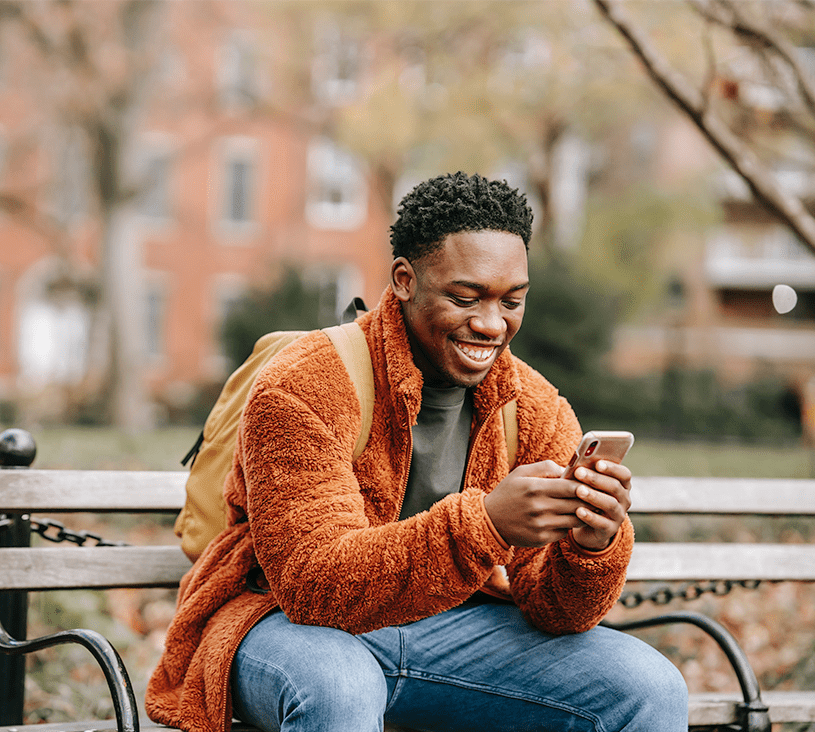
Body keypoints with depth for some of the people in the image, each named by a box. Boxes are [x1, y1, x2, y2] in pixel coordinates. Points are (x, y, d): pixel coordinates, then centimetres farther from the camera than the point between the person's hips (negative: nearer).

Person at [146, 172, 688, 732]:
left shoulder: (537, 412, -4)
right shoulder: (302, 389, -20)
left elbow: (555, 611, -7)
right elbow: (314, 585, -29)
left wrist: (593, 545, -32)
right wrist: (484, 524, -42)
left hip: (451, 627, 4)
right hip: (293, 624, -4)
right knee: (338, 687, -39)